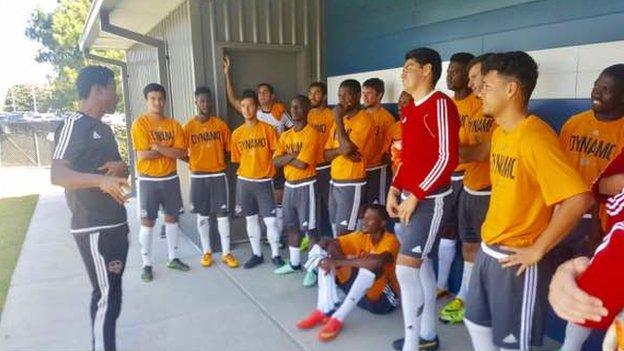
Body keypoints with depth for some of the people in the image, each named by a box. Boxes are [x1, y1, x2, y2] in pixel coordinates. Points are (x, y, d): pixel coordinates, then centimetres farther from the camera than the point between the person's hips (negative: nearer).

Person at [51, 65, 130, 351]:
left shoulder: (103, 128, 16)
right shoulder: (73, 125, -12)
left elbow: (119, 169, 22)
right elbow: (57, 175, -22)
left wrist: (121, 168, -2)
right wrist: (101, 180, -38)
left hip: (115, 224, 9)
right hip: (94, 228, -9)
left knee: (110, 292, 16)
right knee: (107, 296, -4)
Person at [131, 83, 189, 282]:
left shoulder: (174, 125, 2)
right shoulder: (140, 124, -9)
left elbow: (181, 153, -8)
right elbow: (142, 155, -17)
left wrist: (159, 147, -19)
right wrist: (169, 150, -11)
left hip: (170, 178, 4)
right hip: (148, 180, -4)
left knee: (171, 217, 12)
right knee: (147, 221, 3)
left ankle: (173, 258, 26)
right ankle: (147, 264, 15)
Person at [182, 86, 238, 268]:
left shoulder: (220, 124, 1)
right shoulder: (189, 127, -2)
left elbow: (229, 148, 7)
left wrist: (223, 161, -2)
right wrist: (192, 163, -4)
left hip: (218, 175, 0)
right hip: (198, 177, 0)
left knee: (222, 214, 1)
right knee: (202, 215, 9)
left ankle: (226, 253, 10)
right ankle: (206, 252, 21)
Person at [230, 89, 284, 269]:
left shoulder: (267, 129, -7)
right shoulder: (236, 133, 2)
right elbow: (237, 159, 10)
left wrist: (265, 169, -7)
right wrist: (245, 173, 5)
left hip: (264, 181, -3)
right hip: (244, 182, 3)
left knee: (271, 220, -2)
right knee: (251, 219, 12)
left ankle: (276, 254, 15)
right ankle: (256, 254, 26)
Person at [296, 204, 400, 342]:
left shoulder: (390, 240, -17)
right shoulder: (362, 236, 0)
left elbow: (377, 261, -40)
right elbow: (327, 242, -6)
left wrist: (338, 261, -35)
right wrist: (334, 261, -28)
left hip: (384, 299, -6)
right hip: (360, 293, 6)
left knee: (372, 265, -37)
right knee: (325, 251, -7)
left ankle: (338, 318, -31)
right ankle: (324, 310, -19)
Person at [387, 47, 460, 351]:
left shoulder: (440, 104, -13)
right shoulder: (410, 109, 14)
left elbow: (448, 158, -19)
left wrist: (416, 196, -19)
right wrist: (395, 190, 8)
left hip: (429, 199, -9)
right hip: (410, 197, 9)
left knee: (406, 268, -9)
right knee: (421, 263, 15)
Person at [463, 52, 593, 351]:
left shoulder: (535, 137, -22)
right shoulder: (499, 132, 6)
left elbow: (579, 199, -29)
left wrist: (537, 250, -22)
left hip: (516, 260, -8)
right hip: (488, 250, 8)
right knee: (477, 323, 23)